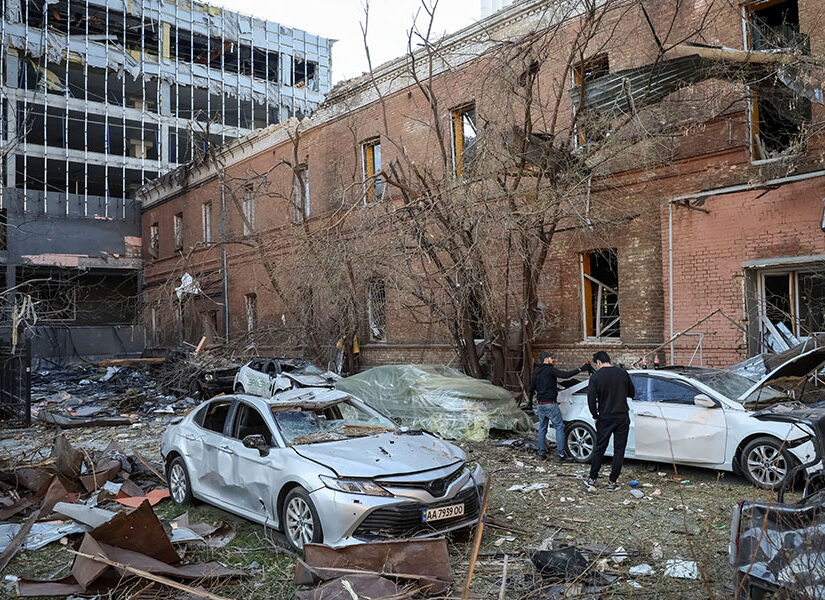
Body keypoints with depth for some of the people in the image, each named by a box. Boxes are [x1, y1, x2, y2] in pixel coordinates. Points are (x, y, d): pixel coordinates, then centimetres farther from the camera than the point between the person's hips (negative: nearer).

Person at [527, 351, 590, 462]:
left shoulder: (536, 372, 12)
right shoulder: (550, 370, -10)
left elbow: (531, 388, 18)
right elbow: (565, 375, -24)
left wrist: (530, 402, 28)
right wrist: (581, 369, -23)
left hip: (540, 405, 7)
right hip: (550, 404, -7)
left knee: (542, 428, 13)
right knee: (559, 427, 1)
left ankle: (541, 454, 13)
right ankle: (560, 453, -3)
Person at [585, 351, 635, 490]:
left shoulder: (595, 377, -9)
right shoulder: (622, 373, -1)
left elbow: (591, 400, -11)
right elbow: (632, 393, 10)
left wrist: (595, 416, 2)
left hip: (604, 419, -1)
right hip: (622, 418, 1)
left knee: (599, 449, 10)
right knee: (619, 450, 7)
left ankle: (592, 479, 15)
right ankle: (613, 482, 9)